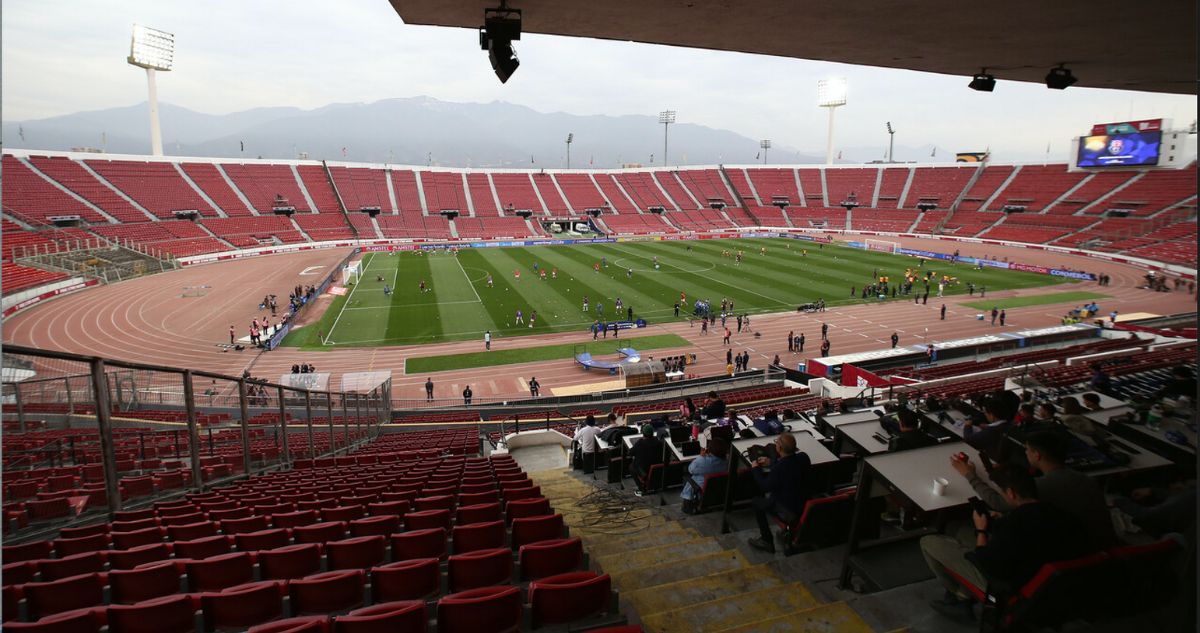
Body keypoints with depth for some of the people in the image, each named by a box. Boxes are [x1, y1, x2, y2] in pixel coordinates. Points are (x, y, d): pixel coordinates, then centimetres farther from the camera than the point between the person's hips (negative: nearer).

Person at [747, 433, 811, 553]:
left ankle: (767, 541, 22)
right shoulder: (803, 457, -11)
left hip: (790, 512, -7)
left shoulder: (779, 468, -32)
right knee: (770, 495, 28)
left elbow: (765, 487, -14)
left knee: (757, 502, 14)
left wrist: (756, 469, 0)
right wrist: (771, 463, 16)